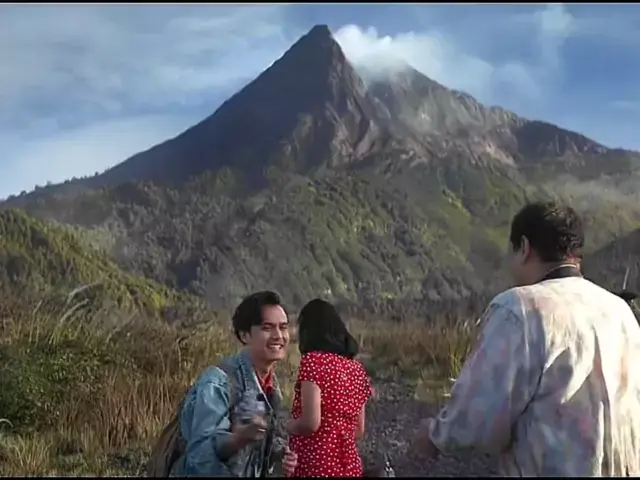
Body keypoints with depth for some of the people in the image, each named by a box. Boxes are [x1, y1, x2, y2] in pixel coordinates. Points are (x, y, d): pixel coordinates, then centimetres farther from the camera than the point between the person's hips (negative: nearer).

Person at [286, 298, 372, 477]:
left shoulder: (313, 360, -11)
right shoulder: (357, 368, 8)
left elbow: (310, 422, -20)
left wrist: (287, 426, -1)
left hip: (316, 465, -7)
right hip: (350, 466, 7)